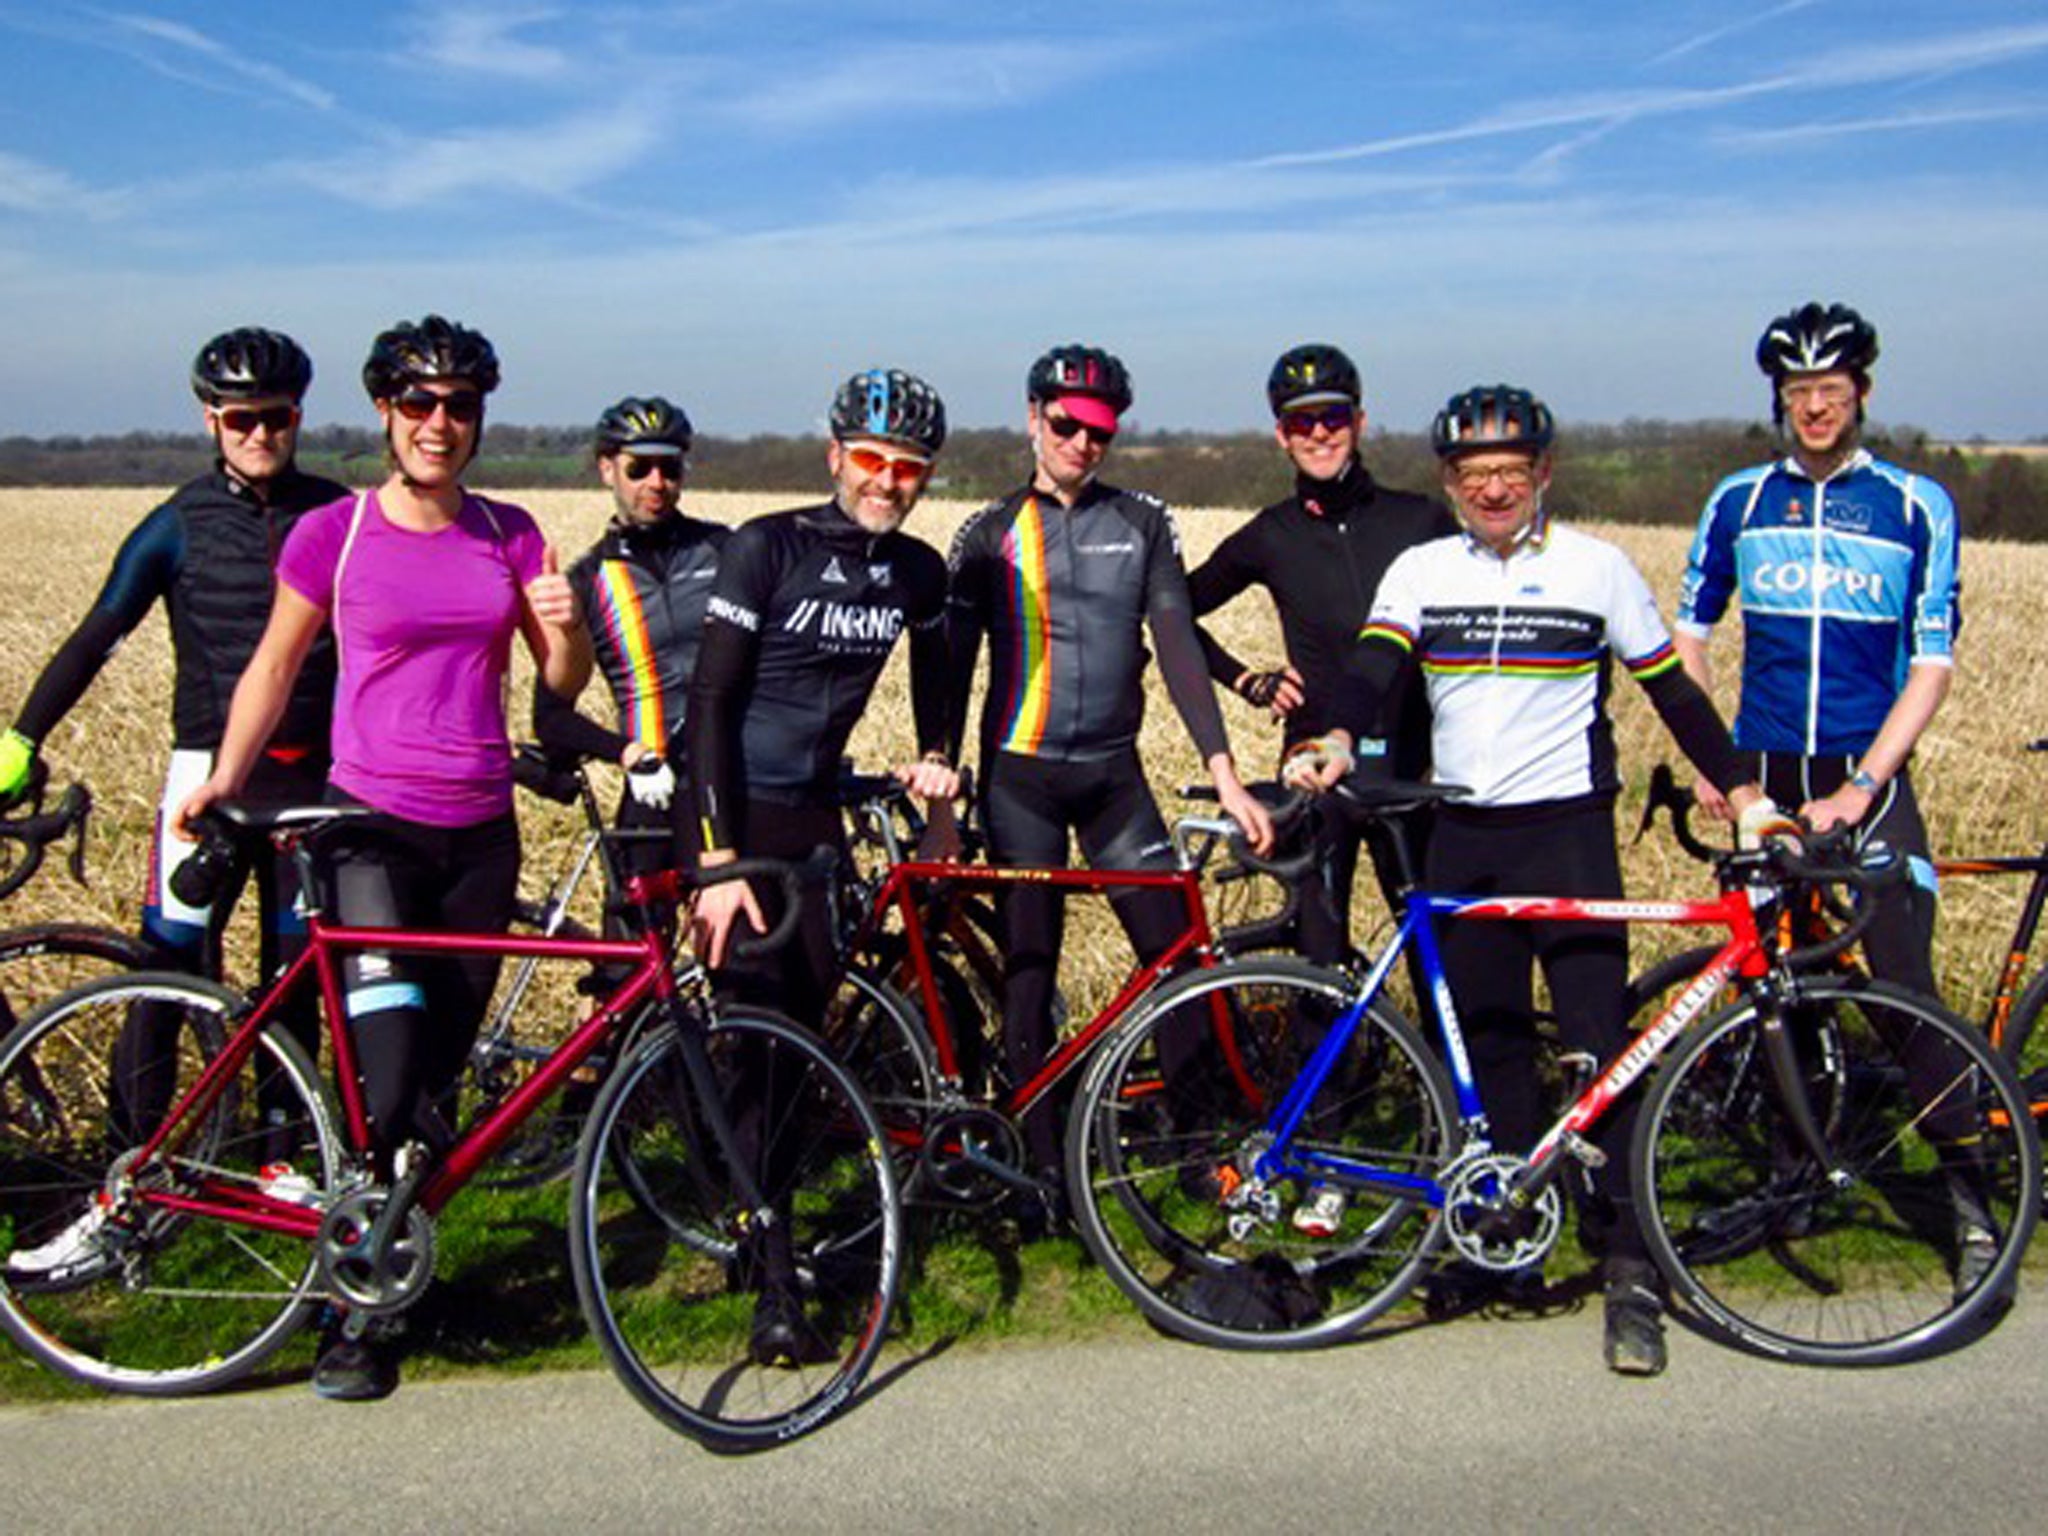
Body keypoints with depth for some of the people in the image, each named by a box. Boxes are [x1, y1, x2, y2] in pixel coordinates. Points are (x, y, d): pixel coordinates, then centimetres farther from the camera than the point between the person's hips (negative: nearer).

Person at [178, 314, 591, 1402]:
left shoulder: (507, 534, 7)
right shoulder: (333, 533, -2)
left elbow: (564, 681, 9)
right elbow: (274, 667, 7)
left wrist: (564, 622, -12)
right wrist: (225, 777, -4)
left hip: (480, 832, 4)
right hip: (372, 824, -3)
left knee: (441, 1073, 9)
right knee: (387, 1089, -13)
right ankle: (355, 1309, 2)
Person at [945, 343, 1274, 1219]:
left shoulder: (1142, 524, 5)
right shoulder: (990, 536, 2)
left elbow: (1178, 646, -2)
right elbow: (956, 659, -1)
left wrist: (1224, 773, -11)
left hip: (1114, 773, 2)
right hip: (1020, 775, -1)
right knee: (1029, 973, 2)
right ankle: (1043, 1164, 13)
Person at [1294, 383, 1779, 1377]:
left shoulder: (1596, 567, 3)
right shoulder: (1420, 571, 8)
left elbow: (1671, 690, 7)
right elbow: (1375, 667, -6)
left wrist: (1741, 792, 4)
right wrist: (1341, 742, -26)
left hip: (1569, 830, -3)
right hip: (1463, 836, 3)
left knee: (1600, 1041, -9)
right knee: (1491, 1043, 9)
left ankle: (1629, 1269, -4)